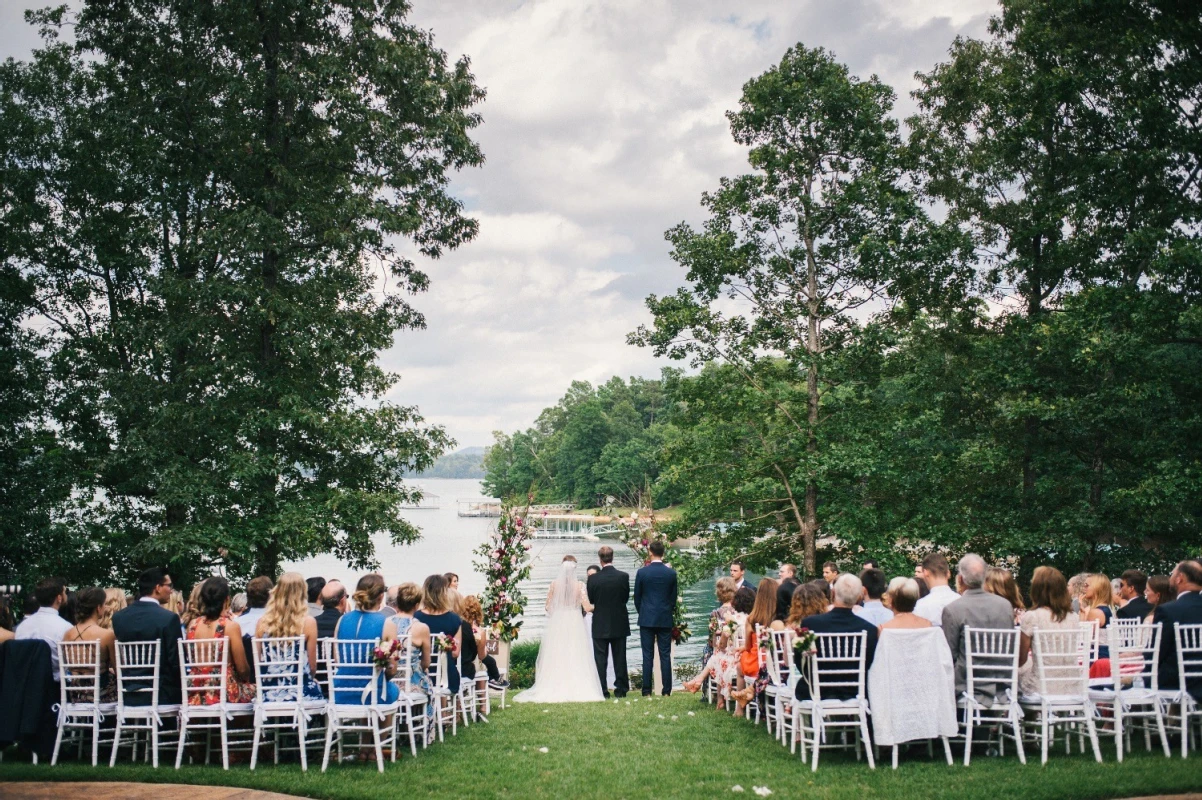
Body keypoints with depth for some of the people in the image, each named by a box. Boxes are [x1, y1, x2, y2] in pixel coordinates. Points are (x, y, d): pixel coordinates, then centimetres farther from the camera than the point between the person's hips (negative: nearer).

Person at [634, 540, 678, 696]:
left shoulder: (642, 572, -7)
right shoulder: (671, 573, -2)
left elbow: (636, 597, 2)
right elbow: (674, 597, 6)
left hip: (647, 619, -1)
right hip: (665, 619, 1)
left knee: (648, 656, 2)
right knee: (665, 655, 5)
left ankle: (647, 691, 3)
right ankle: (667, 690, 5)